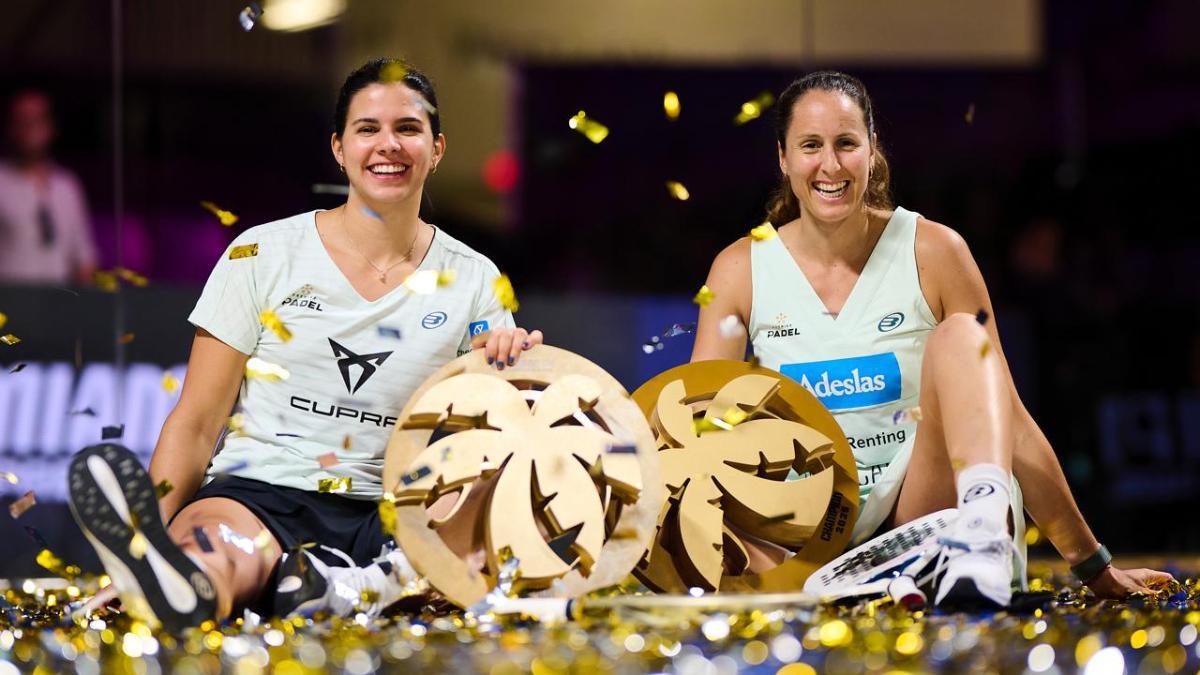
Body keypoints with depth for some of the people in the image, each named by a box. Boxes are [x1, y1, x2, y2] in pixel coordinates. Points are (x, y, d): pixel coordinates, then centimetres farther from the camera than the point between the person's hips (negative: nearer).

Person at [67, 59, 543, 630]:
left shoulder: (474, 281, 12)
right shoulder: (263, 255, 6)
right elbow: (195, 423, 4)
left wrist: (510, 377, -11)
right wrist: (151, 535, -13)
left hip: (384, 518, 2)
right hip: (257, 495, -2)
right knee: (220, 550, -41)